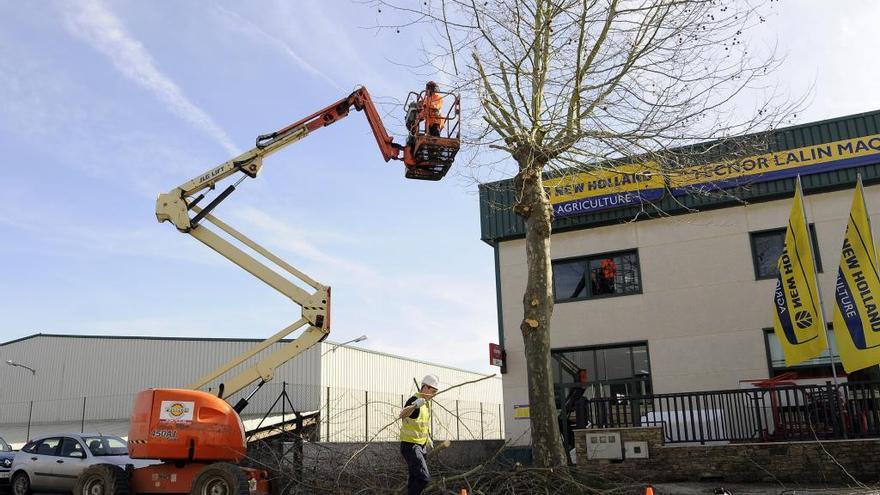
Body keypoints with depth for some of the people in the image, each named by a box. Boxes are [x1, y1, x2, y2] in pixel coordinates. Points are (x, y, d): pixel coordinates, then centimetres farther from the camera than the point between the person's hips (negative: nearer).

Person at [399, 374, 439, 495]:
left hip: (421, 446, 9)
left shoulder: (427, 402, 9)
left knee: (415, 479, 15)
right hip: (410, 446, -9)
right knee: (424, 478, -16)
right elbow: (402, 415, -41)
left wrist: (428, 438, 20)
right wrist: (414, 405, -59)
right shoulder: (414, 400, -20)